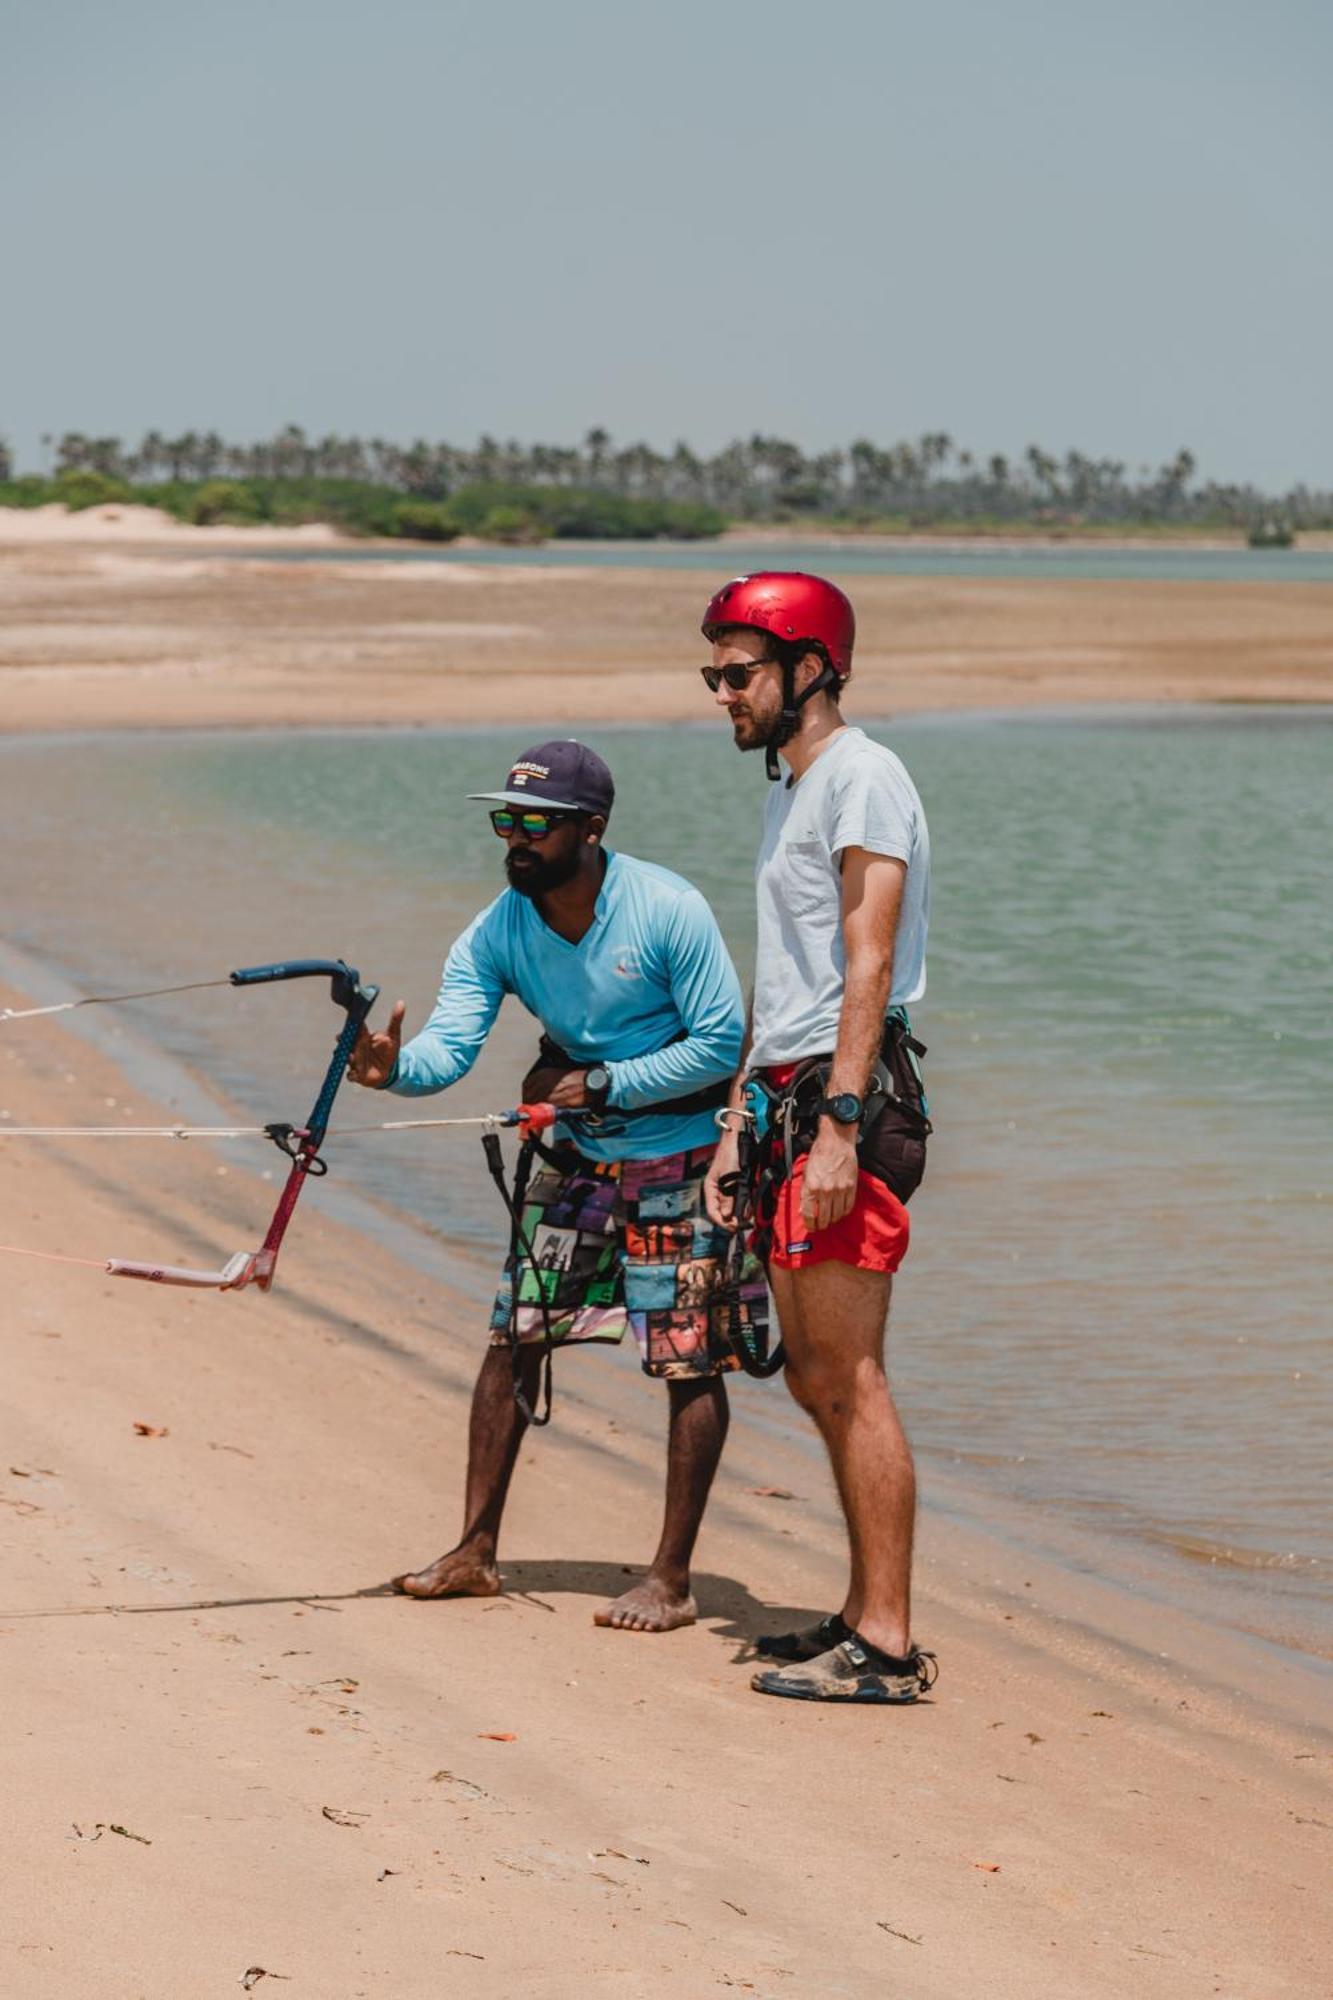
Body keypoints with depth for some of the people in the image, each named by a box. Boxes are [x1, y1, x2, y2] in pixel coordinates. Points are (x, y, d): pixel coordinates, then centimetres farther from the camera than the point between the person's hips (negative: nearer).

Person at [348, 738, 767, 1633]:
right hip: (579, 1158, 5)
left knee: (690, 1365, -4)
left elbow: (722, 1044, -18)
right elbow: (450, 1045, -18)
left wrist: (604, 1084, -22)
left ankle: (672, 1577, 2)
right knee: (514, 1339, 4)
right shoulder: (496, 935, -8)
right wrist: (395, 1067, -41)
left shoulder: (669, 911, -21)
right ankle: (477, 1551, 13)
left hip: (683, 1160, -5)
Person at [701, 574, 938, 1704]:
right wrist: (738, 1130, 23)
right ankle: (867, 1616, 17)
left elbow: (869, 969, -19)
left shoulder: (861, 778, -10)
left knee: (849, 1379, -11)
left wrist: (838, 1124, -25)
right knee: (815, 1379, 11)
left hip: (849, 1102, -10)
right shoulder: (791, 790, 21)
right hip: (790, 1102, 10)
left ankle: (886, 1645, -10)